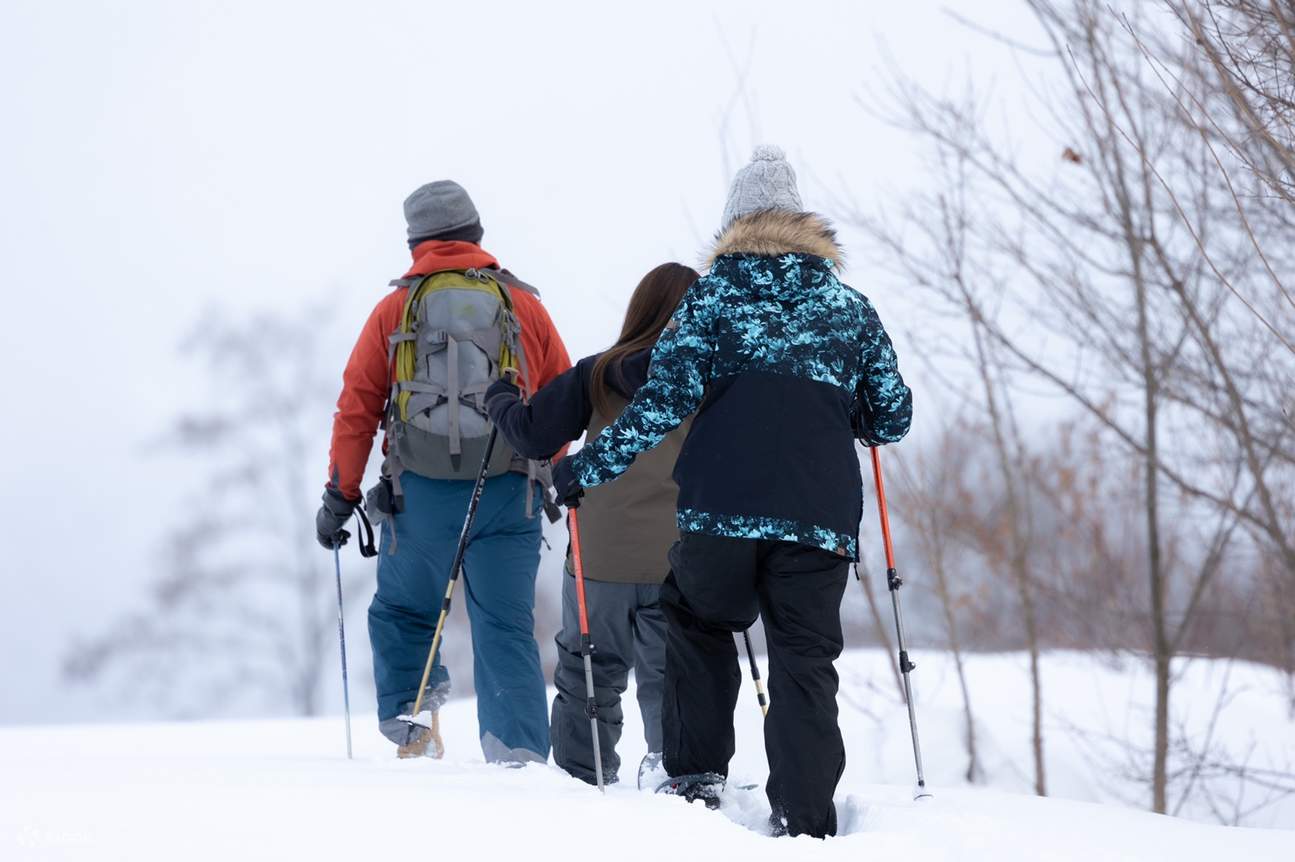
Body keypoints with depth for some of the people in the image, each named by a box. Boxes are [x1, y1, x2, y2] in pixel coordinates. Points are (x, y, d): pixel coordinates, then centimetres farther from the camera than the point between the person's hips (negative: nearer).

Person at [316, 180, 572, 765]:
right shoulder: (524, 305, 7)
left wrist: (339, 496, 8)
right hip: (509, 495, 0)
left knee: (401, 612, 19)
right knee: (506, 629, 2)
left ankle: (408, 720, 4)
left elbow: (357, 406, 3)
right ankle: (520, 754, -7)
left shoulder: (396, 310, 5)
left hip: (421, 496, 0)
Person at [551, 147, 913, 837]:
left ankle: (695, 775, 16)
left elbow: (665, 402, -2)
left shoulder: (714, 296, 8)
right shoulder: (850, 308, 16)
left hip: (721, 509, -1)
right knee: (805, 661, 4)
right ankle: (802, 820, -6)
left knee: (698, 623, 23)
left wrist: (586, 468, 4)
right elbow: (892, 417, 19)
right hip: (822, 516, 1)